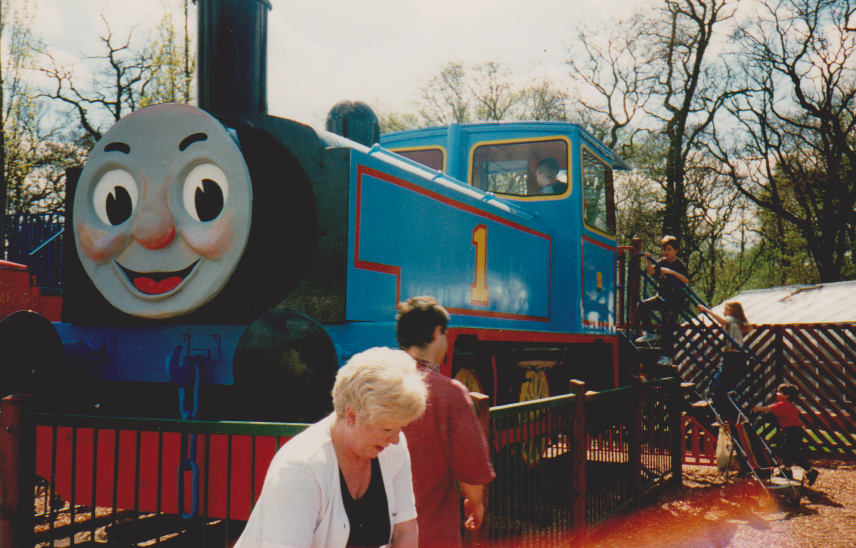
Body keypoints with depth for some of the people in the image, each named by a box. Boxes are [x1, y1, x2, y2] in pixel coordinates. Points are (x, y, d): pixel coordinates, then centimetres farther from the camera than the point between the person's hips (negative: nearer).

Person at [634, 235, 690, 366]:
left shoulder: (680, 265, -10)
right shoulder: (662, 263, 7)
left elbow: (686, 279, -26)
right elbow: (651, 272, -5)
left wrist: (671, 272, -35)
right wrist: (648, 261, -22)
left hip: (675, 302, -6)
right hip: (662, 298, 6)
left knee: (667, 328, -10)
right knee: (643, 305, -13)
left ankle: (666, 356, -4)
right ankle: (650, 333, 1)